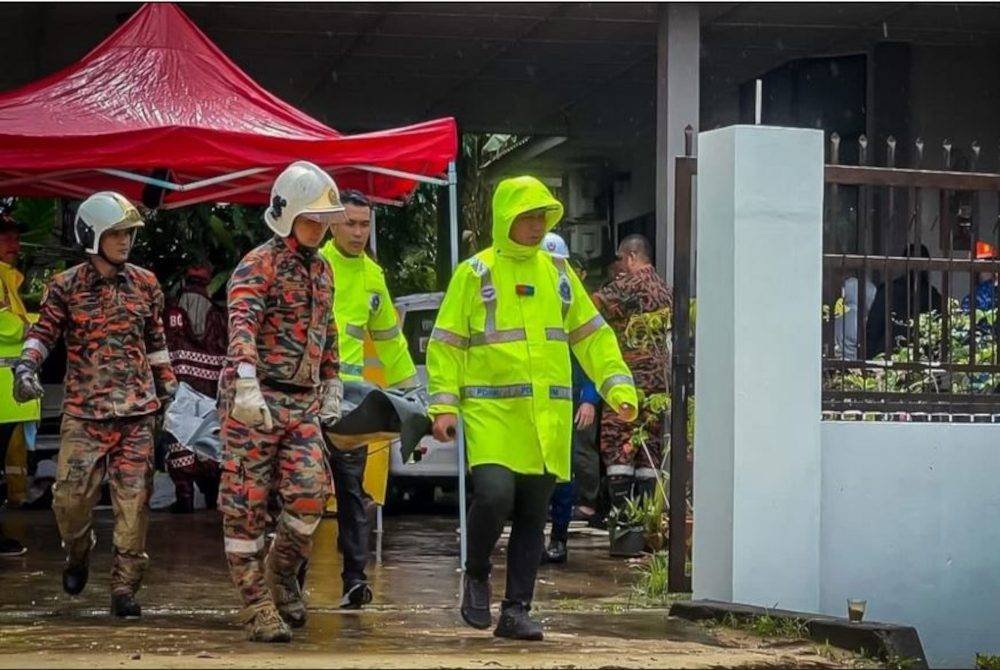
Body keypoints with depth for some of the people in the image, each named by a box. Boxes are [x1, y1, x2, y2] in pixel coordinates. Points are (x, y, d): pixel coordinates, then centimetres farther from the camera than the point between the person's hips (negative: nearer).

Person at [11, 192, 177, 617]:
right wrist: (25, 367, -18)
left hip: (137, 410, 2)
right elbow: (44, 331, -1)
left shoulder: (145, 284, 10)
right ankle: (78, 554, 26)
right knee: (71, 496, -6)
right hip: (83, 411, -2)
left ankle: (124, 587, 3)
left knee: (133, 501, -3)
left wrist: (166, 382, 24)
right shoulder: (67, 286, 2)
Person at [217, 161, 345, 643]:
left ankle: (282, 573, 18)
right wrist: (247, 384, -36)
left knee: (309, 495, -7)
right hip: (254, 401, -6)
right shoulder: (259, 266, -9)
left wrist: (331, 386, 28)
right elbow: (242, 326, -24)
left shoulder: (321, 271, 18)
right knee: (247, 505, -1)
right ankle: (256, 604, 6)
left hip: (302, 403, 6)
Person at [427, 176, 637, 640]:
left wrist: (618, 386, 7)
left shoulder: (557, 273, 14)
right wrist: (444, 404, -8)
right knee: (494, 495, -20)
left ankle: (516, 610, 15)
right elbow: (445, 343, 1)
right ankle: (476, 576, 7)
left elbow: (591, 335, 17)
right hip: (491, 414, -4)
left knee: (533, 516, 6)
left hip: (547, 418, 4)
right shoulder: (474, 273, 1)